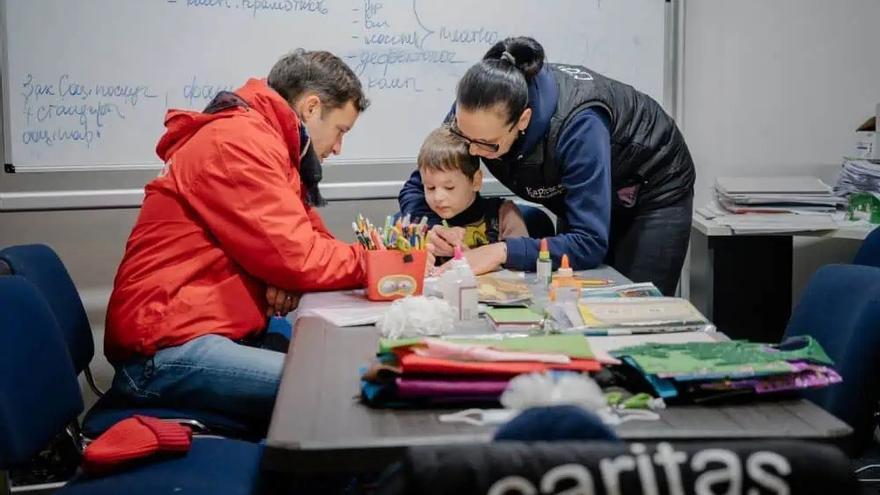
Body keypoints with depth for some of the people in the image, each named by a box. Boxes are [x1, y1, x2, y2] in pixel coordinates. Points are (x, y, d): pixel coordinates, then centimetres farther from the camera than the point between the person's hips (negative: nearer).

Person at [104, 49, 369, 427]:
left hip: (219, 332, 10)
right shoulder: (239, 140, -13)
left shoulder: (267, 144, 19)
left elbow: (307, 239, 19)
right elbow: (297, 257, -17)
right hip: (169, 350, -10)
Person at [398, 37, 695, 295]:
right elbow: (419, 186, -13)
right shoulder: (475, 110, -26)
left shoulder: (578, 125, -41)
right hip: (582, 198, 5)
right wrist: (425, 229, -34)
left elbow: (590, 243, -42)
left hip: (653, 190, -5)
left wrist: (502, 252, -51)